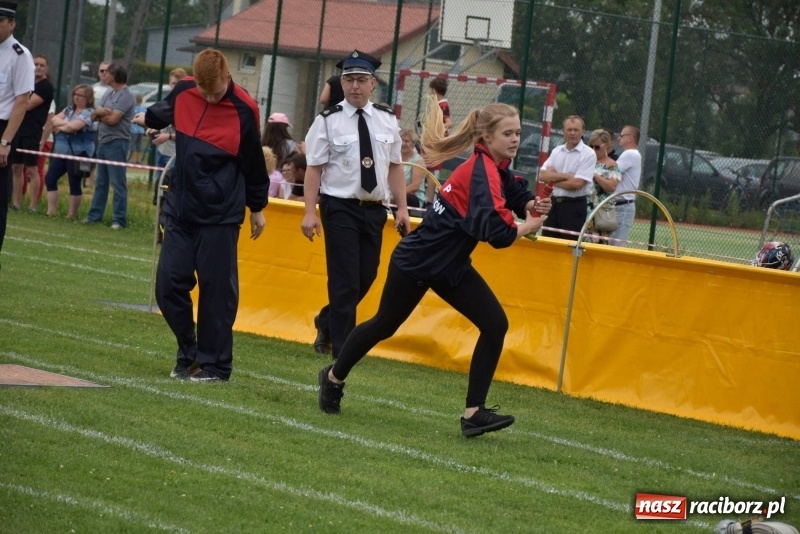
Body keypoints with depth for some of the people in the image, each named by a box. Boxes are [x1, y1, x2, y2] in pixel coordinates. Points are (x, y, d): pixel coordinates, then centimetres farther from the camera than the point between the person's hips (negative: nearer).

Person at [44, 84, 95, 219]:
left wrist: (60, 127, -4)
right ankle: (51, 211, 10)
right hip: (62, 152, 8)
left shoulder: (89, 113, -10)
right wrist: (64, 123, -11)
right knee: (50, 178, 4)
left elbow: (73, 127, -22)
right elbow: (54, 120, 7)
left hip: (78, 154, -8)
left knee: (74, 184, -2)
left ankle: (72, 214, 6)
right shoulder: (69, 109, 14)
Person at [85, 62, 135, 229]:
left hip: (117, 143, -9)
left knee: (118, 183, -7)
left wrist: (100, 114, 0)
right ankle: (95, 215, 20)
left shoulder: (125, 96, -12)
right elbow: (94, 115, 12)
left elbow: (112, 119, -19)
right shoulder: (109, 93, 15)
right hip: (103, 141, 9)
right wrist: (101, 112, -10)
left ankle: (119, 220, -6)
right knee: (100, 182, 14)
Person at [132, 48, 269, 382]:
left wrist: (257, 208, 7)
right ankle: (188, 352, 21)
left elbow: (253, 163, -2)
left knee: (216, 289, -3)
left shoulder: (243, 110, -13)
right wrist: (148, 119, 45)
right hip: (180, 210, 5)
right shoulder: (183, 92, -2)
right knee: (169, 285, 3)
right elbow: (165, 112, 24)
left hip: (221, 216, -5)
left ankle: (215, 364, 7)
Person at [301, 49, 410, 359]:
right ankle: (342, 349, 4)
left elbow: (395, 166, 11)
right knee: (345, 280, -5)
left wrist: (402, 208, 6)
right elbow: (314, 168, -6)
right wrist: (310, 212, -12)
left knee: (366, 277, 10)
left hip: (374, 209, 5)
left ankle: (327, 323, 33)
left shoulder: (387, 120, 7)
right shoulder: (328, 121, -5)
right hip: (340, 208, -5)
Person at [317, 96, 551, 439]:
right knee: (385, 324, 12)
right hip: (417, 263, -8)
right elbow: (497, 230, -37)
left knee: (495, 324, -7)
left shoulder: (496, 169, 0)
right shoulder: (481, 173, -27)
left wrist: (532, 206, -12)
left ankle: (473, 412, -6)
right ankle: (334, 377, 38)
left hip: (450, 267, 8)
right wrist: (528, 226, -20)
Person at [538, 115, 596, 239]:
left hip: (574, 207, -6)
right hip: (554, 203, 6)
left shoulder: (588, 154, -8)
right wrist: (566, 176, -13)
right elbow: (542, 175, -1)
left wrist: (553, 179, -5)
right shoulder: (556, 151, 10)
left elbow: (577, 183, -16)